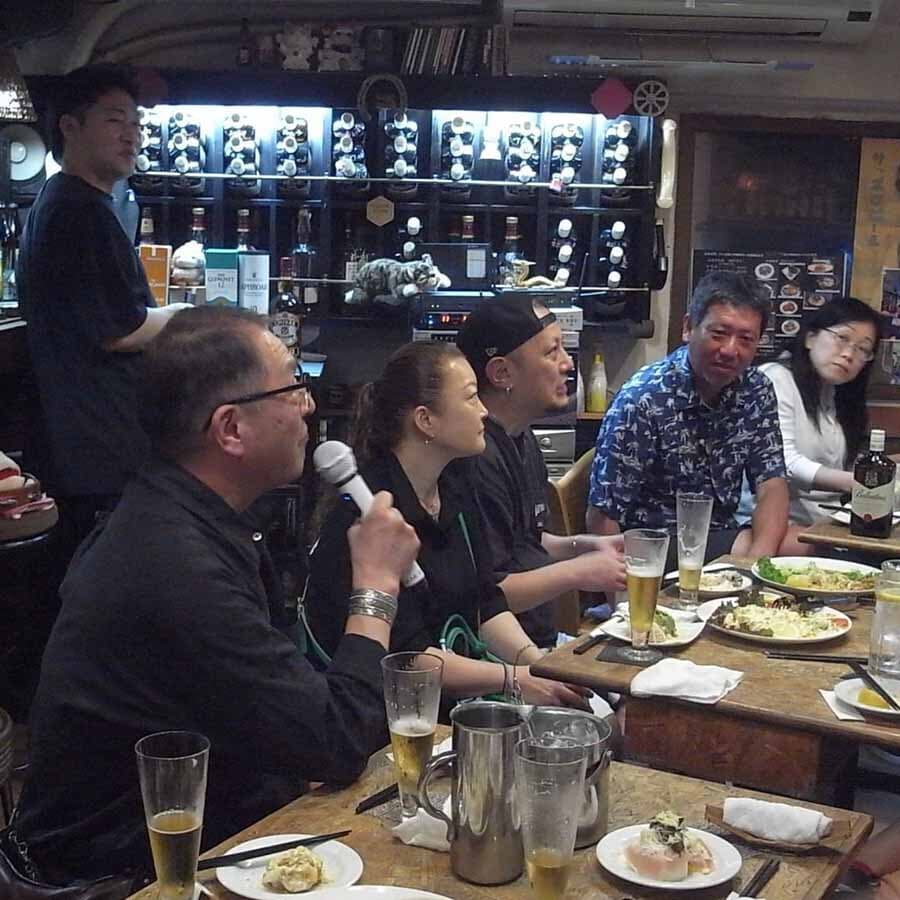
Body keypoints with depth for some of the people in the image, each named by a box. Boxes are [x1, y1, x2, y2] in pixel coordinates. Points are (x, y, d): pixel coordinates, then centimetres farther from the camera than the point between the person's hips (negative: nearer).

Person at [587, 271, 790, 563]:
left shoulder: (757, 391, 2)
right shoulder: (642, 399, -18)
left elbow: (771, 484, -1)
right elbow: (604, 517, -16)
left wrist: (758, 558, -19)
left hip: (721, 537, 7)